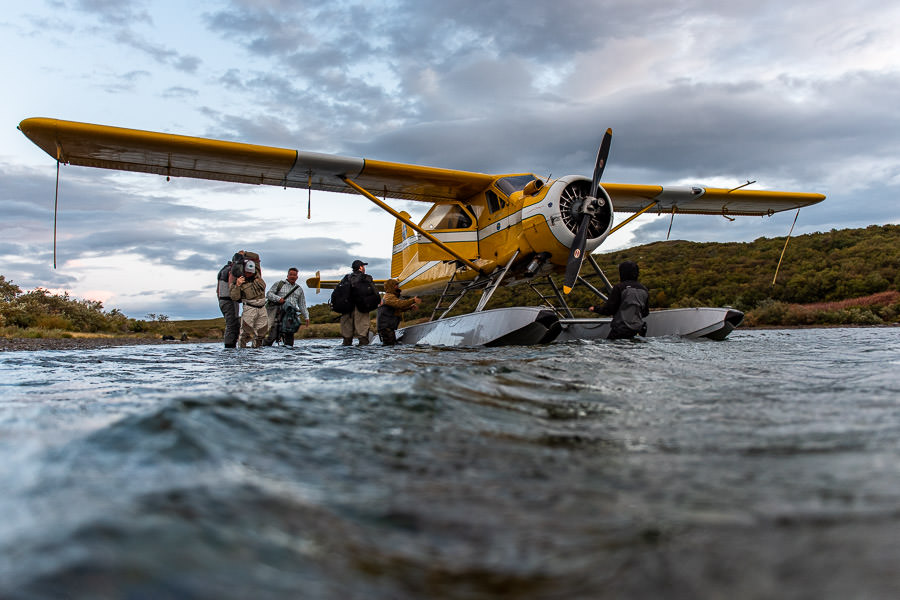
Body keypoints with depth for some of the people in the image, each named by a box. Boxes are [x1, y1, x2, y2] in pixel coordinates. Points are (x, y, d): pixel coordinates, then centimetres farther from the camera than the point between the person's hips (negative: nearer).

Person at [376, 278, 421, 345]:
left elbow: (400, 308, 21)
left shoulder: (391, 296, 22)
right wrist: (413, 300, -27)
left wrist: (411, 307, 4)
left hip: (389, 327, 11)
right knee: (389, 345, -15)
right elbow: (400, 303, -29)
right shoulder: (389, 296, -11)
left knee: (393, 345, 10)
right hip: (385, 327, -11)